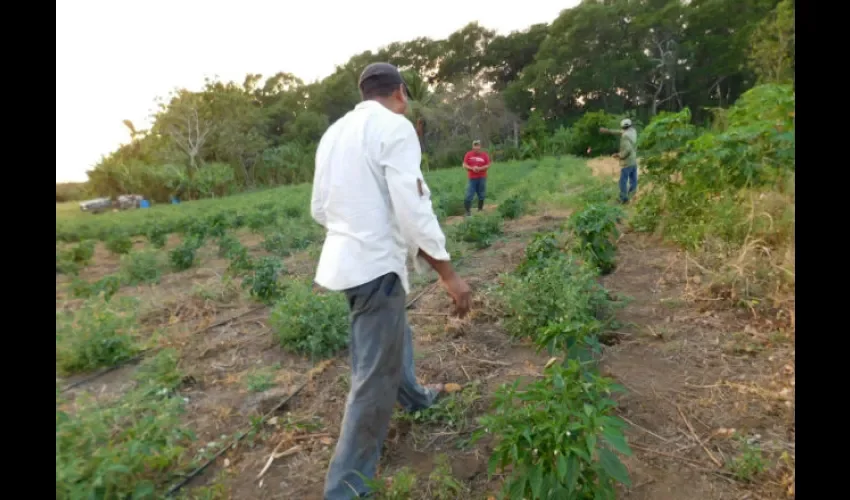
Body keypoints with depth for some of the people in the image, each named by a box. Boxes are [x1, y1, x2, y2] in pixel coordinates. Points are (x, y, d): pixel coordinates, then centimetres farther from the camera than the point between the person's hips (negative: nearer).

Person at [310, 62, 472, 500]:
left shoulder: (334, 131, 12)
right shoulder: (395, 127, -12)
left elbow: (319, 208, 15)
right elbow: (413, 210, -20)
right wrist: (449, 274, -14)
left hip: (345, 257, 9)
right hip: (375, 263, -9)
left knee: (393, 336, 30)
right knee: (375, 378, 1)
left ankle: (414, 396, 54)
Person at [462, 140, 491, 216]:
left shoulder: (484, 154, 3)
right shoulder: (468, 154, 2)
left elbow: (488, 165, 2)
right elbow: (464, 165, 1)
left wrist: (480, 168, -14)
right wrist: (472, 168, -15)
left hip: (482, 178, 1)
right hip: (472, 178, -1)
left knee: (481, 195, 6)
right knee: (469, 195, -7)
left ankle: (480, 210, 19)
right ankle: (468, 211, -4)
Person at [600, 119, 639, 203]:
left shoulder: (625, 136, -20)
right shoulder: (633, 131, 5)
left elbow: (628, 149, -27)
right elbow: (621, 132, 18)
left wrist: (619, 155, -12)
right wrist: (608, 131, 16)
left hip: (627, 162, -8)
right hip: (634, 161, 8)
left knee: (623, 181, 1)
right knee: (633, 181, 12)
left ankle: (623, 199, 6)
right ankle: (632, 198, 21)